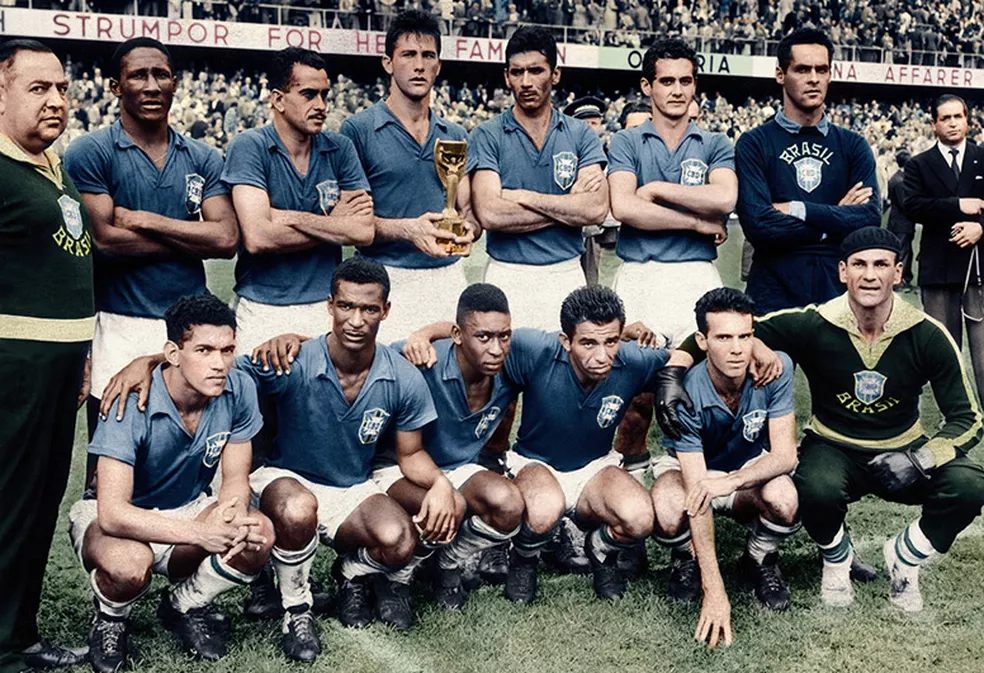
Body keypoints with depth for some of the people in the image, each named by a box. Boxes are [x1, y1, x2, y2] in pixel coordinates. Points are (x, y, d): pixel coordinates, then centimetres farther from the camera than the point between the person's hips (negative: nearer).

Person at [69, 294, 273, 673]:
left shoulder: (238, 390, -17)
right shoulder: (132, 404, -30)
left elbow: (235, 478, -6)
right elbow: (113, 513, -33)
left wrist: (233, 513, -31)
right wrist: (199, 533, -42)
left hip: (186, 509, 4)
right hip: (111, 517, -4)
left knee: (259, 536, -24)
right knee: (130, 564, -38)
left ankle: (187, 605, 6)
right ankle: (110, 619, 2)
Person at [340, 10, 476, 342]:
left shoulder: (456, 136, 13)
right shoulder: (358, 129, -2)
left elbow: (469, 208, 12)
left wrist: (468, 228, -12)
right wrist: (406, 229, -21)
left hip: (449, 277, 4)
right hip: (389, 278, -4)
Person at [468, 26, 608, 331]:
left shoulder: (581, 134, 6)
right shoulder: (487, 136, 0)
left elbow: (596, 209, -8)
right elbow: (489, 214, -13)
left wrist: (523, 197, -10)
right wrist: (569, 205, -7)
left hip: (567, 273, 2)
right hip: (506, 275, -1)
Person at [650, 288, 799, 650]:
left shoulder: (775, 369, -25)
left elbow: (784, 454, -23)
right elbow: (697, 493, -34)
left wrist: (730, 481, -45)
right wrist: (714, 592, -38)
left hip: (752, 468, 2)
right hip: (687, 467, -2)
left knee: (784, 500, -33)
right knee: (669, 514, -36)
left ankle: (760, 561, 3)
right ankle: (689, 560, 3)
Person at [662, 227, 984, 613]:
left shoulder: (927, 335, -14)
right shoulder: (813, 326, -17)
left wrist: (921, 459, -27)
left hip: (903, 449, 2)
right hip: (834, 449, -1)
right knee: (816, 489, -36)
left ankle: (905, 556, 6)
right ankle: (836, 557, 2)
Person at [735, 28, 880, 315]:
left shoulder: (852, 145, 10)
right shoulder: (754, 144, 0)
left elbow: (871, 218, -5)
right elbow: (758, 224, -13)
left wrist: (796, 210, -11)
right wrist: (837, 218, -6)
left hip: (838, 290, 3)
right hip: (775, 292, -2)